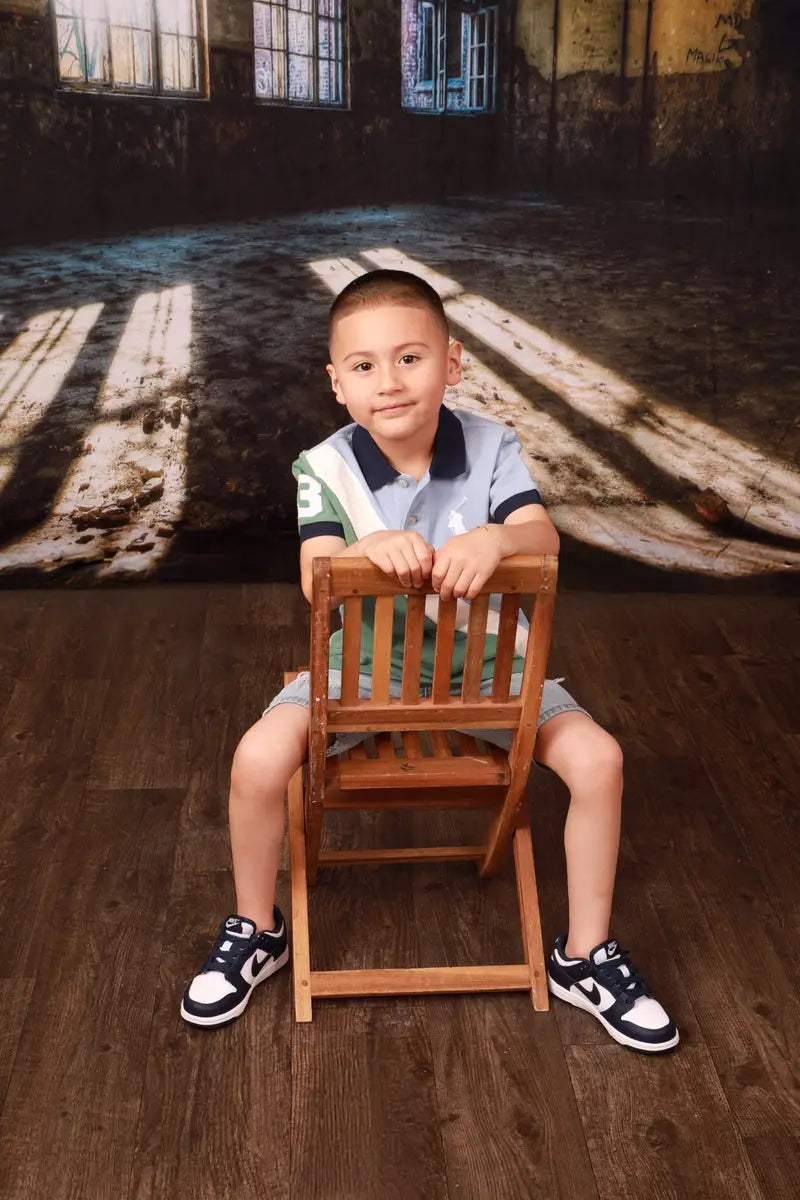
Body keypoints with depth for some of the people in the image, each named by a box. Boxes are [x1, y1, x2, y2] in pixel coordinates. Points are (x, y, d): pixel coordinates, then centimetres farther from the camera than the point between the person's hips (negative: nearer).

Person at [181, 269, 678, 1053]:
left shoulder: (491, 446, -8)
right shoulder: (326, 468, -11)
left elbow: (544, 536, -22)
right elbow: (315, 581, -25)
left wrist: (494, 539, -46)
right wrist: (374, 548, -48)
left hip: (484, 659, 1)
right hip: (367, 662, -1)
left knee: (598, 758, -17)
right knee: (260, 757, -23)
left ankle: (584, 958, 6)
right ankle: (255, 931, 8)